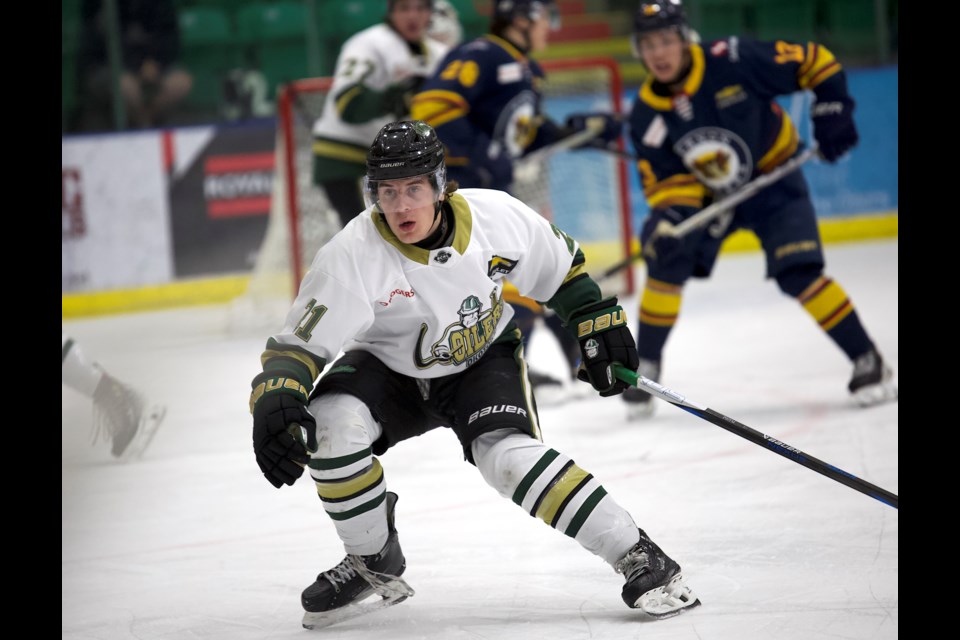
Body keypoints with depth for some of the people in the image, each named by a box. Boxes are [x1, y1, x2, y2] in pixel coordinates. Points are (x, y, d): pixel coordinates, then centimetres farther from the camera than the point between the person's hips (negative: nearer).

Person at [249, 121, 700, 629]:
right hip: (390, 369, 1)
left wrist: (600, 326, 1)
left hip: (484, 361, -1)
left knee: (508, 455, -28)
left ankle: (640, 560, -21)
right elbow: (298, 345, -28)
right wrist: (275, 399, -46)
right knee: (329, 425, -27)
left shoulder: (497, 216, -23)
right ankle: (373, 560, -2)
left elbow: (562, 266, -1)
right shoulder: (353, 255, -28)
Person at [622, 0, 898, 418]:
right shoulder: (647, 116, -13)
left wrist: (832, 110, -21)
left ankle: (868, 363, -8)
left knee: (798, 274, -19)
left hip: (773, 183, -3)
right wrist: (668, 220, -26)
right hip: (707, 195, 3)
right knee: (667, 261, -17)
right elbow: (664, 180, -8)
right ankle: (645, 369, -2)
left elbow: (813, 61, -17)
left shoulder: (733, 62, -26)